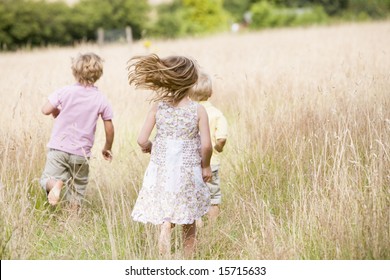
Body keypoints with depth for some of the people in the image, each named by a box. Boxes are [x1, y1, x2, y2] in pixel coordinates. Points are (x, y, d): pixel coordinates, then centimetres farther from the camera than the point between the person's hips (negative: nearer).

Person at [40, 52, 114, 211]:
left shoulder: (65, 92, -6)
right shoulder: (101, 100, -2)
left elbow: (46, 110, -9)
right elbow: (109, 128, 2)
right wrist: (107, 148, 19)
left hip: (58, 147, -1)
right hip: (82, 153, 1)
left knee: (47, 179, 3)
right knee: (77, 191, 14)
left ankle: (56, 184, -29)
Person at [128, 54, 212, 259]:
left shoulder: (158, 107, -5)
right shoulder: (198, 110, -10)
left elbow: (142, 140, -6)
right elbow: (206, 145, -12)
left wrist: (149, 148, 17)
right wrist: (206, 166, 6)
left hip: (161, 171, 1)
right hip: (188, 172, -1)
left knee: (166, 218, 10)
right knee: (188, 223, 16)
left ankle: (165, 227, -24)